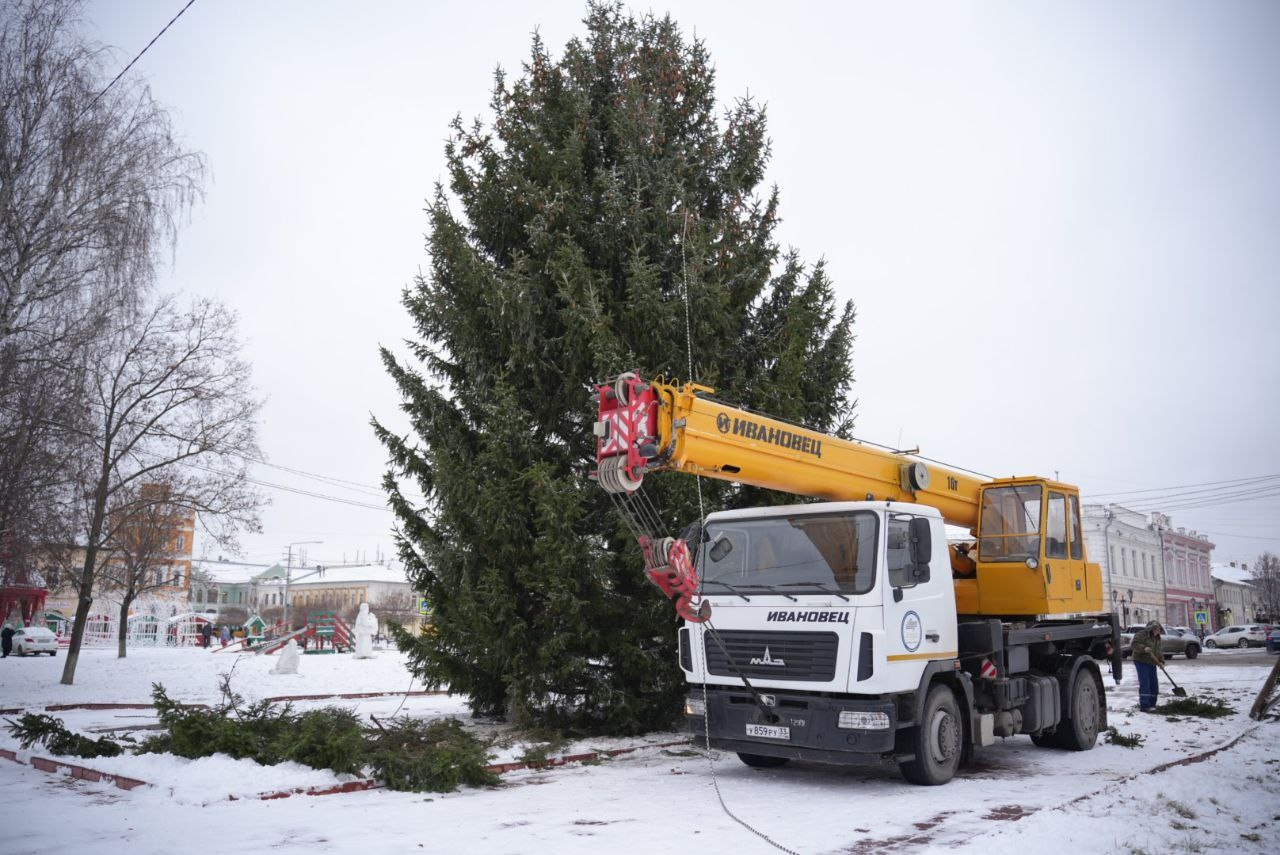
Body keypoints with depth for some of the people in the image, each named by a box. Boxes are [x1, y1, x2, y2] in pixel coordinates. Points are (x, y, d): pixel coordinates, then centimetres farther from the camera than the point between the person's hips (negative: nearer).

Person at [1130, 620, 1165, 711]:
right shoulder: (1142, 634, -11)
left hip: (1152, 663, 8)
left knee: (1154, 684, 7)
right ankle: (1144, 706, -13)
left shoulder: (1157, 638, 14)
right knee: (1144, 683, -13)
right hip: (1141, 661, -8)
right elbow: (1134, 644, -20)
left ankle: (1151, 705, 17)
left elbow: (1159, 651, 17)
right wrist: (1144, 648, -35)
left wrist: (1161, 661, 4)